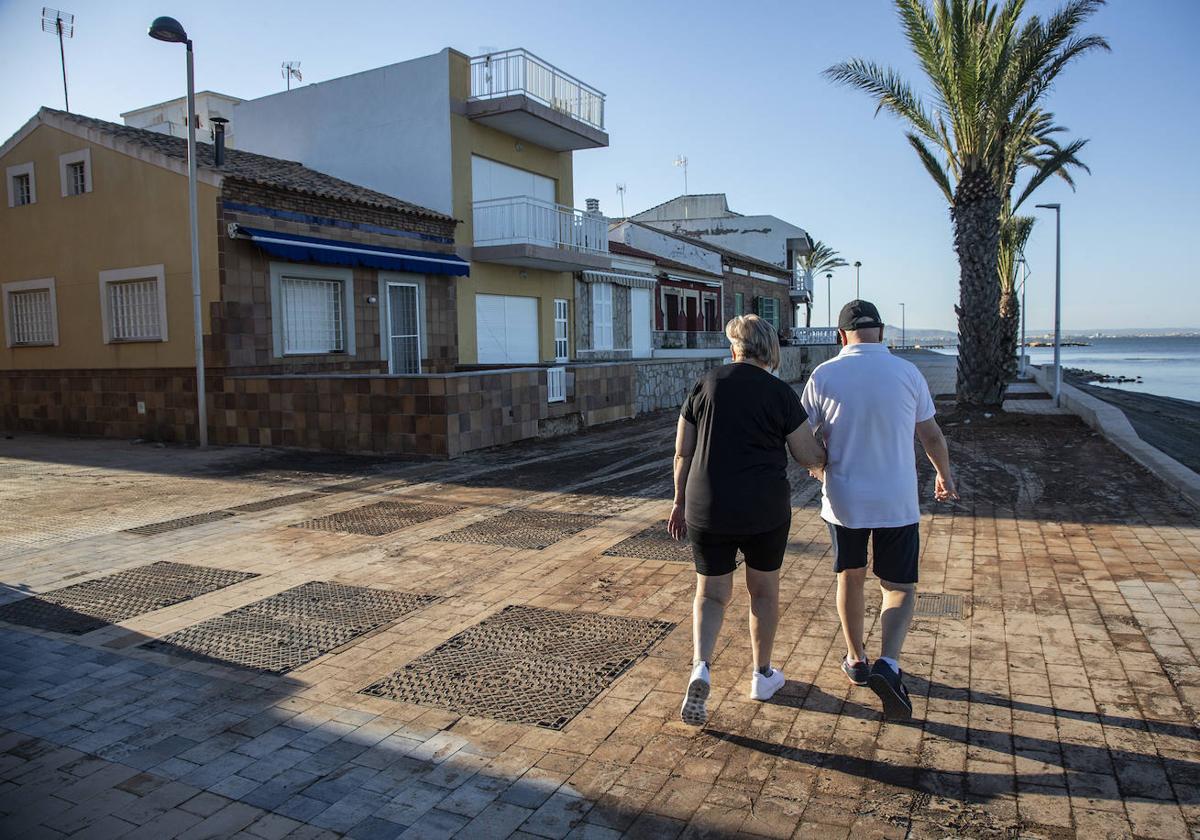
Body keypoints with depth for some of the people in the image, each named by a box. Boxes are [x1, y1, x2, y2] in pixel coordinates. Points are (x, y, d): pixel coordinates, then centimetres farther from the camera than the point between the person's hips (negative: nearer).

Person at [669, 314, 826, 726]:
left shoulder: (707, 384, -1)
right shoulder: (780, 393, -5)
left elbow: (683, 452, 2)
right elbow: (810, 456, -1)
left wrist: (680, 501, 13)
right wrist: (829, 453, 22)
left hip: (707, 509, 1)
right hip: (765, 510, -1)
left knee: (711, 593, 13)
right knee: (764, 590, 19)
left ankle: (700, 668, -8)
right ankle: (762, 675, 32)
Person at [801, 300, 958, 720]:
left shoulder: (823, 376, -7)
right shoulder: (907, 373, -5)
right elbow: (932, 436, 6)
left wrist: (819, 469, 22)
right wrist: (945, 477, 24)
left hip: (843, 499, 1)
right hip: (897, 502, -1)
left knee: (849, 577, 20)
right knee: (900, 587, 9)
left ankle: (856, 659, 33)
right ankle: (888, 663, -11)